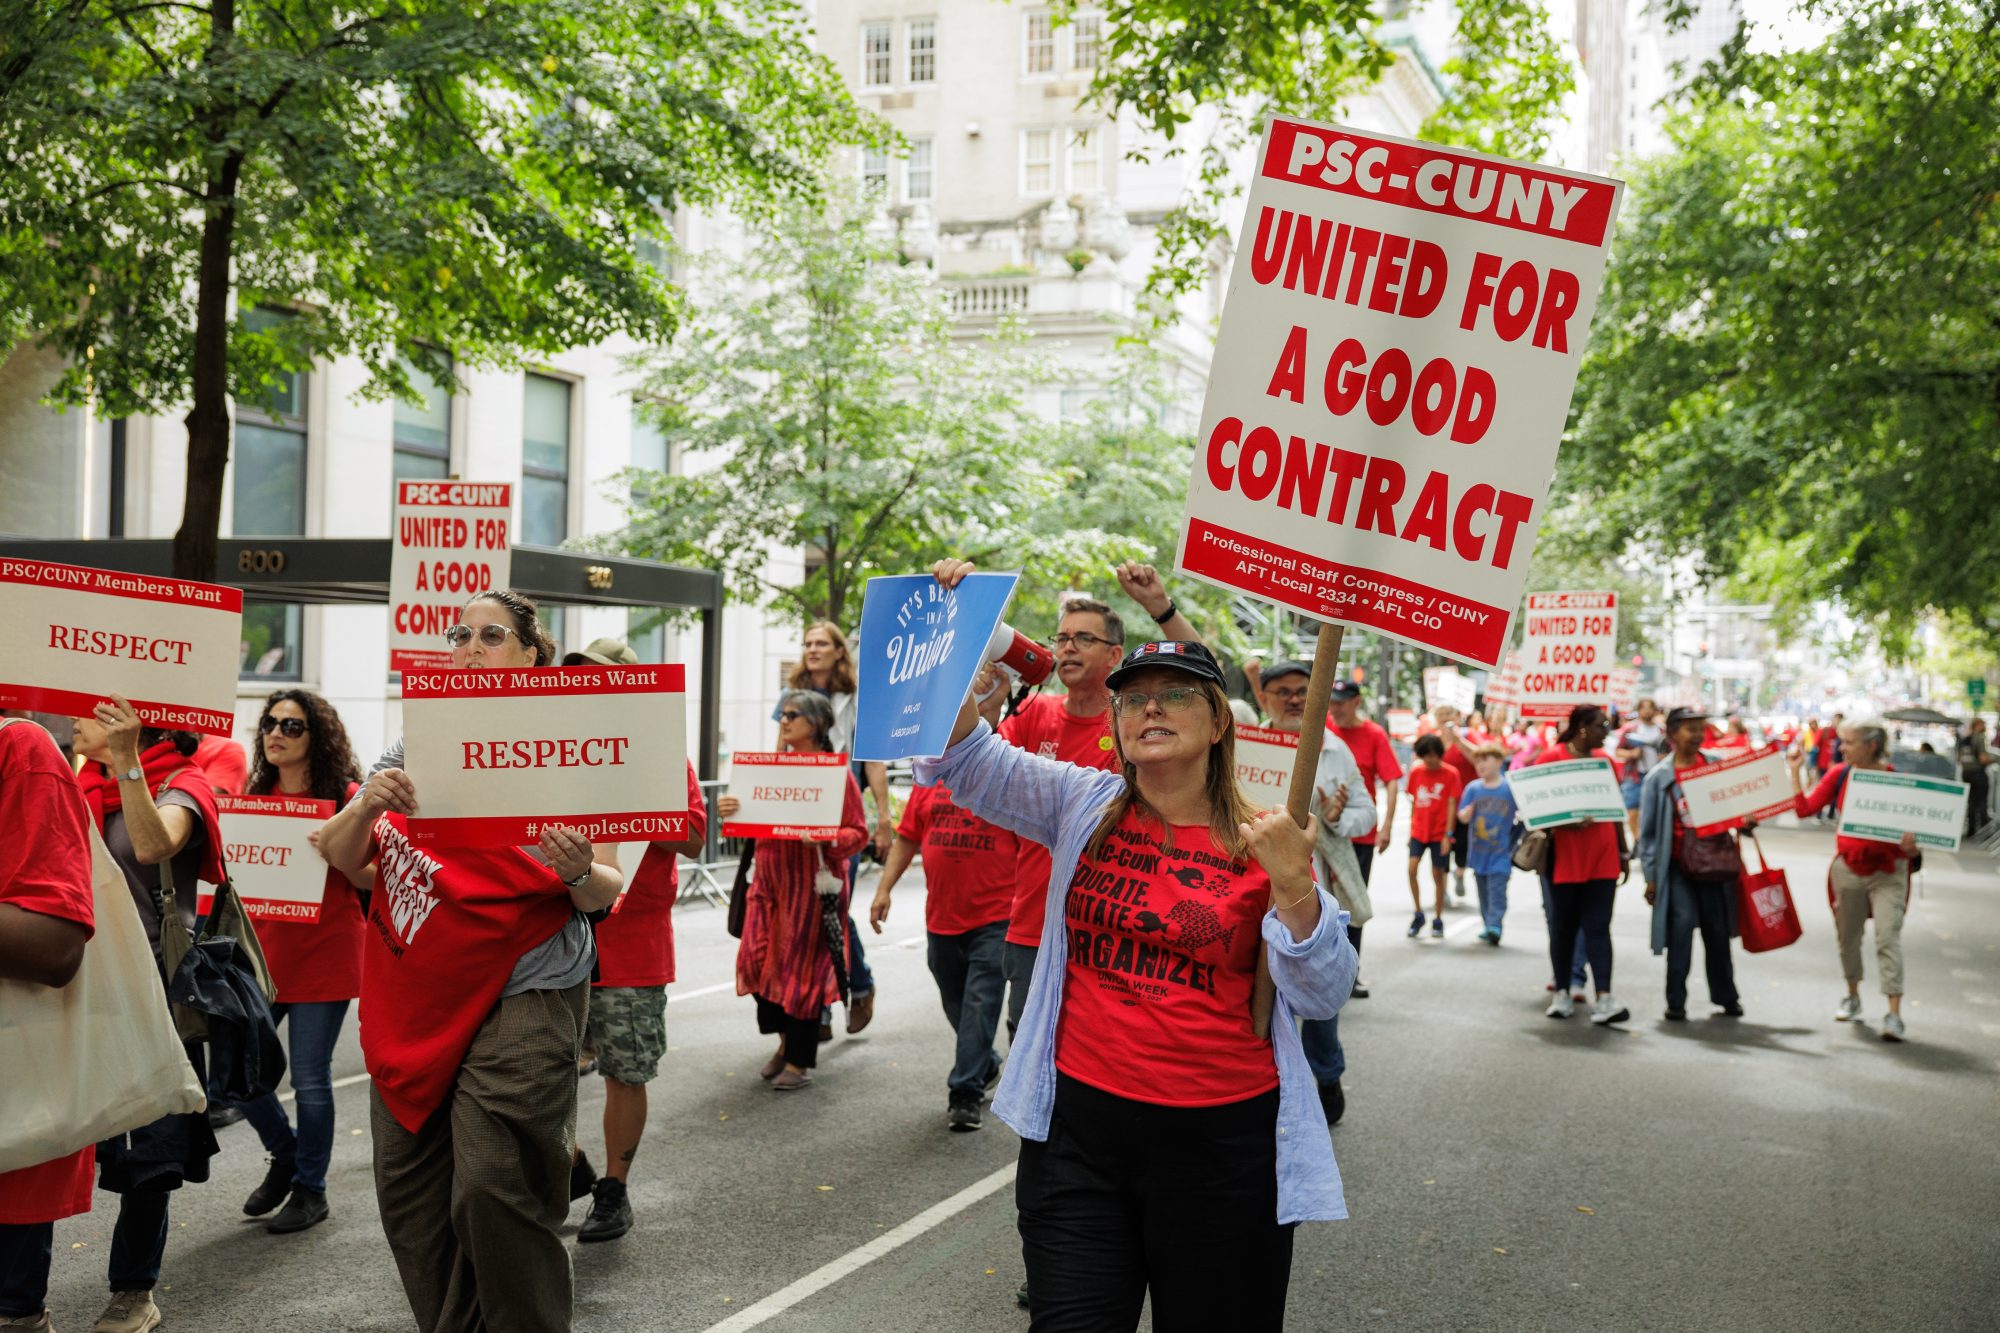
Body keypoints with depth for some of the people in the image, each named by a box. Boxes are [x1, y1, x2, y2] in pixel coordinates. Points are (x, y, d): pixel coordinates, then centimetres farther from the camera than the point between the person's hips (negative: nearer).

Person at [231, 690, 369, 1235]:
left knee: (310, 1078, 0)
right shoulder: (255, 796, 8)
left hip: (324, 955, -5)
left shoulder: (345, 796, -6)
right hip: (262, 951, 5)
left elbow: (371, 879, -4)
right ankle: (285, 1154, 32)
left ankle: (310, 1189, 19)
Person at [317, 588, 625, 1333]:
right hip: (413, 1001, 5)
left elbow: (608, 892, -2)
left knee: (494, 1189, -11)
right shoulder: (412, 748, 10)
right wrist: (366, 806, -15)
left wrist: (581, 873, -25)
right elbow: (340, 859, 6)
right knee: (408, 1190, 10)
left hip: (521, 995, -5)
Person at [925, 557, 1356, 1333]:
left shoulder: (1260, 843, -3)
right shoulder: (1083, 805, 3)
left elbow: (1323, 998, -6)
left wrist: (1293, 887, -22)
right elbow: (970, 761, -7)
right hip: (1078, 1125, 1)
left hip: (1222, 1140, -1)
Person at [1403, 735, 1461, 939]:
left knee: (1438, 875, 4)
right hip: (1418, 832, 2)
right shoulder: (1416, 772, 3)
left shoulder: (1450, 774, -6)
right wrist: (1410, 830, 12)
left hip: (1439, 834, -2)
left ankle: (1438, 921, 18)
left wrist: (1448, 835, -10)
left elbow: (1451, 805, -6)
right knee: (1412, 869, -13)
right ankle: (1419, 914, 4)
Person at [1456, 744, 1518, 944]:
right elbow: (1462, 817, 1)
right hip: (1478, 852, 4)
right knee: (1483, 892, 12)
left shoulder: (1511, 788, -5)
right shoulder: (1473, 788, 1)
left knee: (1497, 890, -11)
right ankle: (1486, 925, 23)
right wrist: (1467, 813, -20)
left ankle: (1494, 925, -14)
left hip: (1500, 853, -3)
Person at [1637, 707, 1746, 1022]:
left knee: (1717, 929, 10)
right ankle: (1676, 1001, -2)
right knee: (1682, 923, -11)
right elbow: (1648, 830, -1)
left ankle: (1726, 995, 24)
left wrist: (1745, 821, -9)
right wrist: (1651, 875, -3)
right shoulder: (1659, 777, -3)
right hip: (1678, 865, -3)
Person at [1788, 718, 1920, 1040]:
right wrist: (1795, 772, -3)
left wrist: (1910, 846, -25)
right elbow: (1804, 808, 1)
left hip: (1888, 871, -4)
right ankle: (1852, 996, 35)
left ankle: (1894, 1014, -11)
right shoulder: (1839, 774, -1)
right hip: (1848, 867, 4)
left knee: (1888, 938, -10)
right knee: (1848, 935, 15)